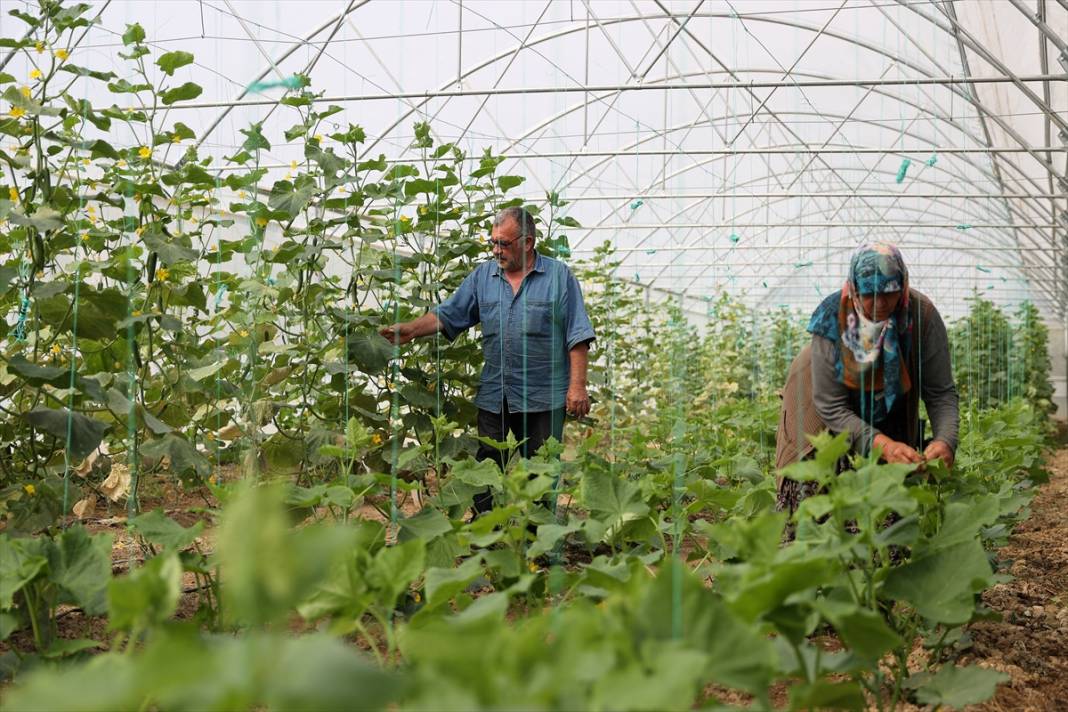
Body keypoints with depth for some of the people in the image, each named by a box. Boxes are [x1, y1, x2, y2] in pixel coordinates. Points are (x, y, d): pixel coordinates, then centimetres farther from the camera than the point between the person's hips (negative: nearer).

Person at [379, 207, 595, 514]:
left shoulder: (559, 276, -1)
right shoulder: (482, 276, 10)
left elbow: (577, 336, -3)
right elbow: (448, 315, 7)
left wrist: (577, 386, -8)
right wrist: (411, 329, -9)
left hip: (543, 398, -3)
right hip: (492, 397, 3)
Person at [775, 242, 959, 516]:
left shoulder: (922, 315, -28)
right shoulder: (832, 317, -32)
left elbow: (941, 392, -23)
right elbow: (831, 405, -30)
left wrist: (945, 440, -43)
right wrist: (882, 444, -43)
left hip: (890, 406, 2)